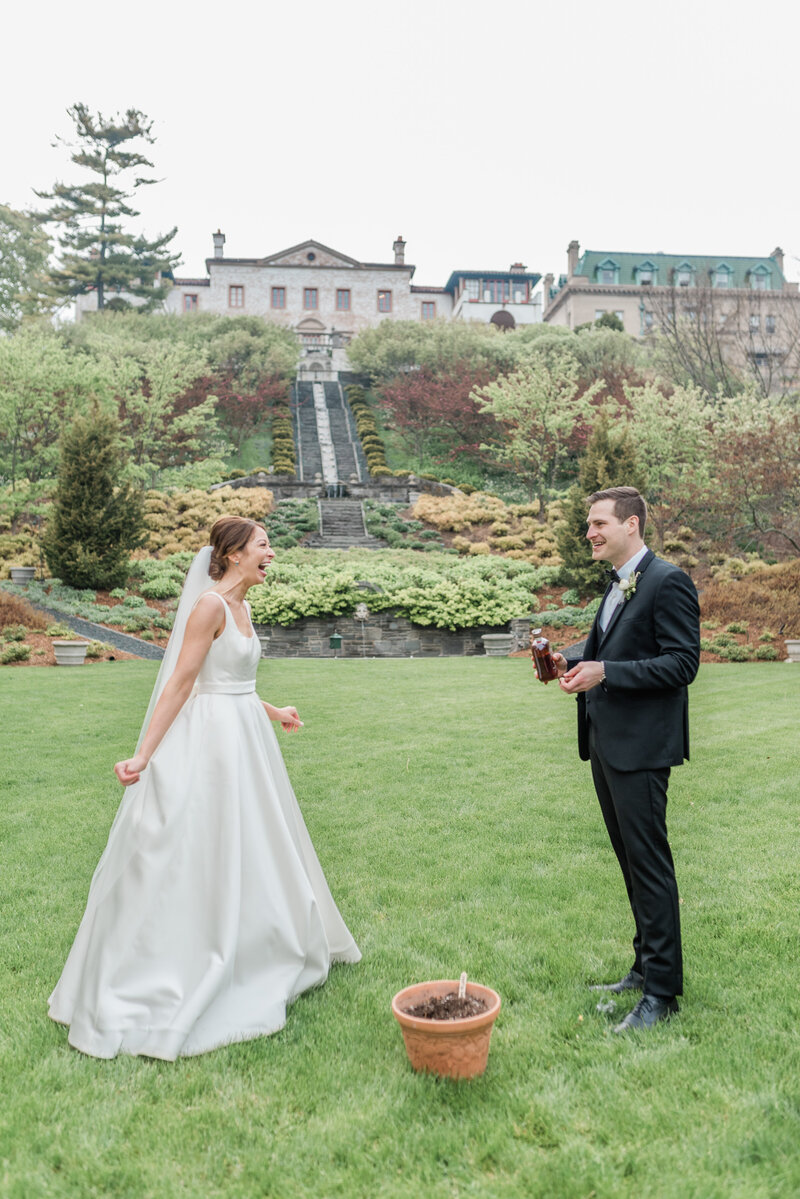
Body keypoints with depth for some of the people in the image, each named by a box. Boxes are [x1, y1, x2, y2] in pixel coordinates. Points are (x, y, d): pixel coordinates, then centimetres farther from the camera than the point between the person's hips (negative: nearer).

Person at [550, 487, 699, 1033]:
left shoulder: (668, 582, -12)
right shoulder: (617, 586, 16)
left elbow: (682, 663, -18)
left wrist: (604, 673, -24)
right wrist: (576, 664, 5)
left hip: (641, 747, -9)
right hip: (607, 743, 9)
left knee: (649, 864, -2)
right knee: (632, 862, 17)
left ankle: (663, 989, 10)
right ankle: (646, 966, 31)